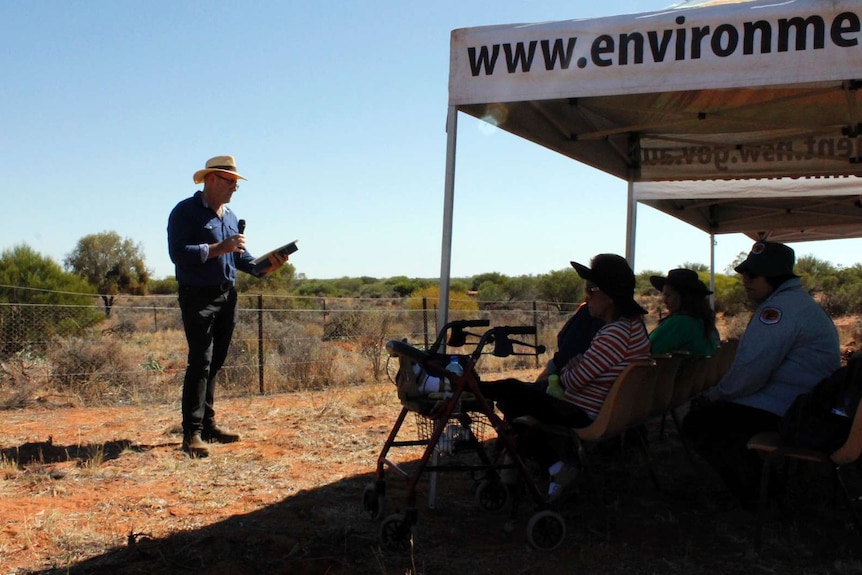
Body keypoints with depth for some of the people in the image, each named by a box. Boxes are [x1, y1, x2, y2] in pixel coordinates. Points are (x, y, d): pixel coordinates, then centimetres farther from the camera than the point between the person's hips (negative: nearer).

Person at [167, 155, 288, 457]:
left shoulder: (231, 216, 19)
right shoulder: (186, 212, -6)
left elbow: (240, 257, 18)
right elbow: (178, 253, -17)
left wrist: (264, 266, 0)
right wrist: (217, 248, -21)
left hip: (227, 297, 8)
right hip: (198, 297, -7)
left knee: (214, 363, 12)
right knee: (200, 363, -11)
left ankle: (208, 424, 20)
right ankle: (192, 433, -8)